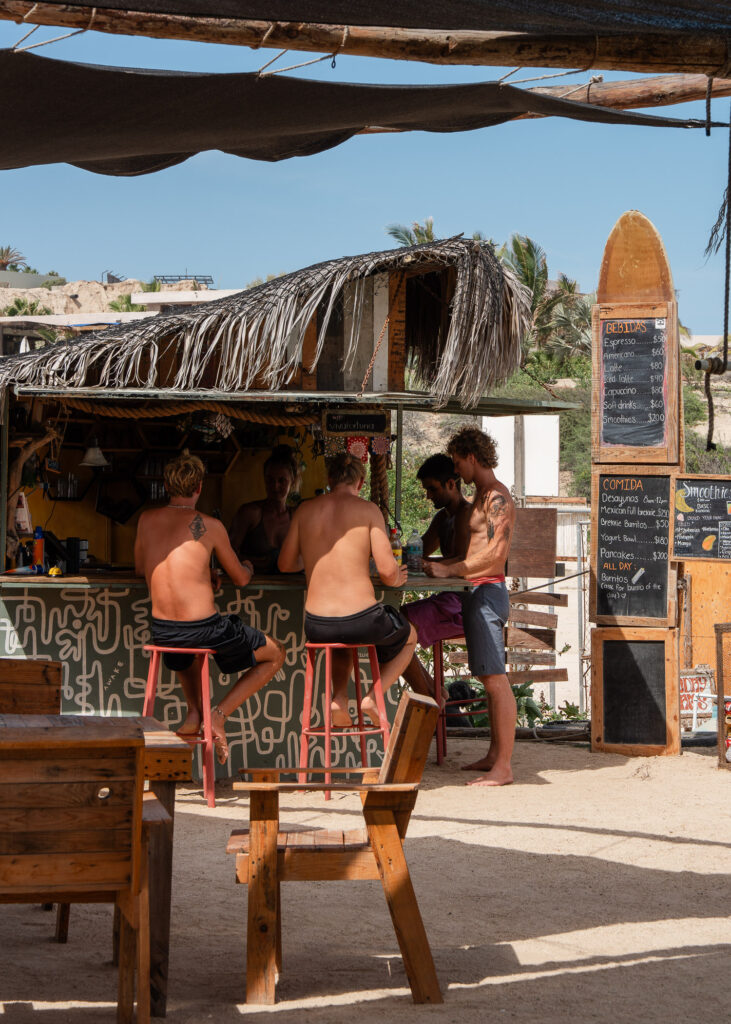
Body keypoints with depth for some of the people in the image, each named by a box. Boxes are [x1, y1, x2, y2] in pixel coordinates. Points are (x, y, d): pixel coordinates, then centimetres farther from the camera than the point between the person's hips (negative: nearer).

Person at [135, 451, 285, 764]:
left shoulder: (147, 520, 6)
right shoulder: (209, 526, -5)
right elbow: (240, 578, 7)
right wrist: (248, 566, 33)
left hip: (161, 632, 5)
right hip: (203, 630, -5)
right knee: (275, 655, 19)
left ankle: (194, 713, 24)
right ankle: (220, 714, 4)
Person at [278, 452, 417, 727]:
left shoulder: (305, 510, 7)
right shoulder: (367, 509, -3)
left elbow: (285, 564, 13)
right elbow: (387, 570, -9)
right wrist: (396, 580, 15)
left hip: (316, 626, 4)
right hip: (361, 620, -4)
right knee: (408, 636, 31)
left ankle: (339, 697, 18)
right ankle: (373, 695, 10)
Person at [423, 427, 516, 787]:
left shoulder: (497, 497, -12)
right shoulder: (482, 496, 20)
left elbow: (496, 551, -22)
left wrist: (450, 570, -19)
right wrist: (440, 564, 19)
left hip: (487, 591, -11)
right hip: (477, 593, 11)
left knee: (495, 679, -11)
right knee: (489, 678, 13)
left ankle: (503, 767, -12)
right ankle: (494, 754, 19)